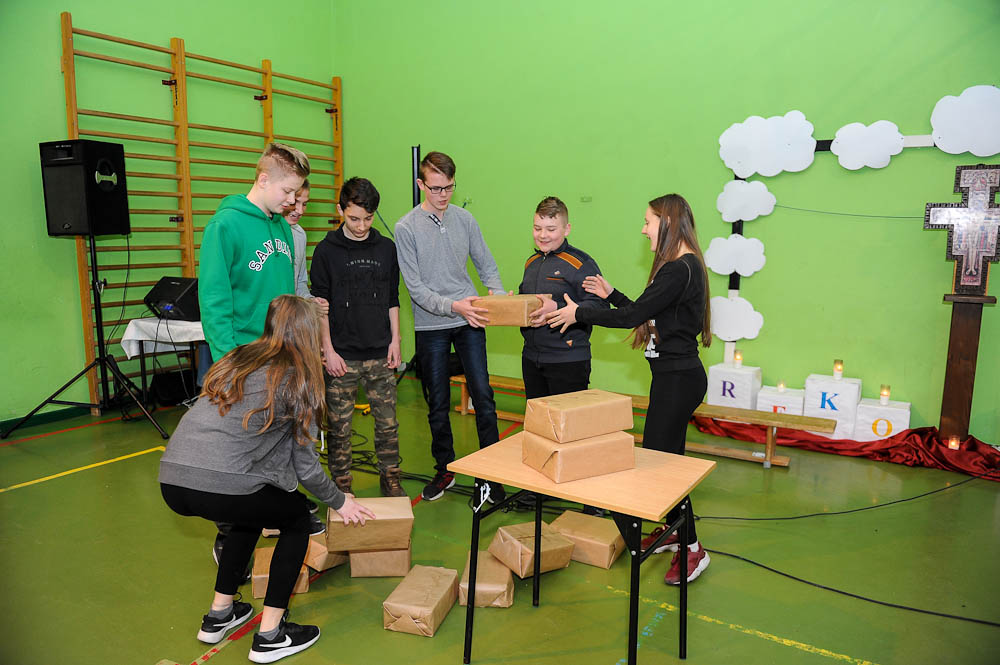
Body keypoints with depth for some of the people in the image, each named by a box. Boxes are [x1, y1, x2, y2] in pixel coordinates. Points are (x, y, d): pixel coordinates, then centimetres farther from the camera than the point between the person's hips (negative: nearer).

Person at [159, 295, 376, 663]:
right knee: (297, 520, 18)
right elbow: (304, 464, 5)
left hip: (171, 480, 7)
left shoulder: (236, 360, 20)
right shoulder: (296, 378, 1)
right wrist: (339, 501, 22)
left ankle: (219, 616, 39)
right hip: (220, 485, -7)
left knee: (252, 513, 33)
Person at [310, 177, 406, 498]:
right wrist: (328, 350, -7)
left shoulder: (386, 248, 7)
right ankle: (341, 487, 20)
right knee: (339, 427, 4)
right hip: (342, 356, -2)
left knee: (388, 423, 7)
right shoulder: (326, 251, -2)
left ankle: (390, 480, 25)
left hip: (380, 354, 3)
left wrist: (395, 340, 6)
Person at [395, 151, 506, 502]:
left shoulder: (465, 219, 3)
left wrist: (501, 298, -12)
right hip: (431, 327, -1)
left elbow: (487, 266, 7)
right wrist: (453, 306, -25)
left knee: (483, 396, 0)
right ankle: (444, 469, 29)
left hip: (469, 322, 2)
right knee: (438, 405, 11)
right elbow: (415, 288, -12)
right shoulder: (406, 227, -7)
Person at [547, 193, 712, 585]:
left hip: (679, 378, -10)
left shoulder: (681, 268, -19)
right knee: (664, 454, 17)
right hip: (672, 375, 10)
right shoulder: (679, 265, 13)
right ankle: (673, 530, 33)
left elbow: (633, 315, -21)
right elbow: (644, 313, 16)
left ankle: (692, 549, 9)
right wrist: (611, 295, 18)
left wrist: (579, 314, -12)